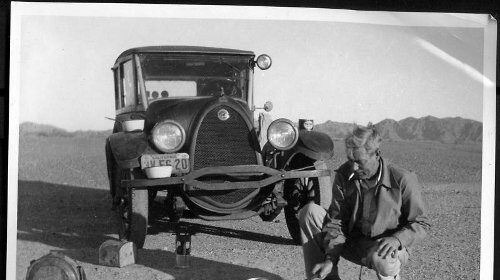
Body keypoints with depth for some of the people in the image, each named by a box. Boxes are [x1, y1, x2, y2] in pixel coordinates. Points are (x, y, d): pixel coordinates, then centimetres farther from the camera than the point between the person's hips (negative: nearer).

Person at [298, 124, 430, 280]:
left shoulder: (403, 180, -17)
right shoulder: (343, 175, -6)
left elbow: (421, 225, -9)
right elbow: (336, 221, -7)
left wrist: (397, 239, -30)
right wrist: (330, 260, -21)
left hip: (384, 248, -4)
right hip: (352, 243, 4)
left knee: (380, 259, -42)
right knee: (310, 212, -14)